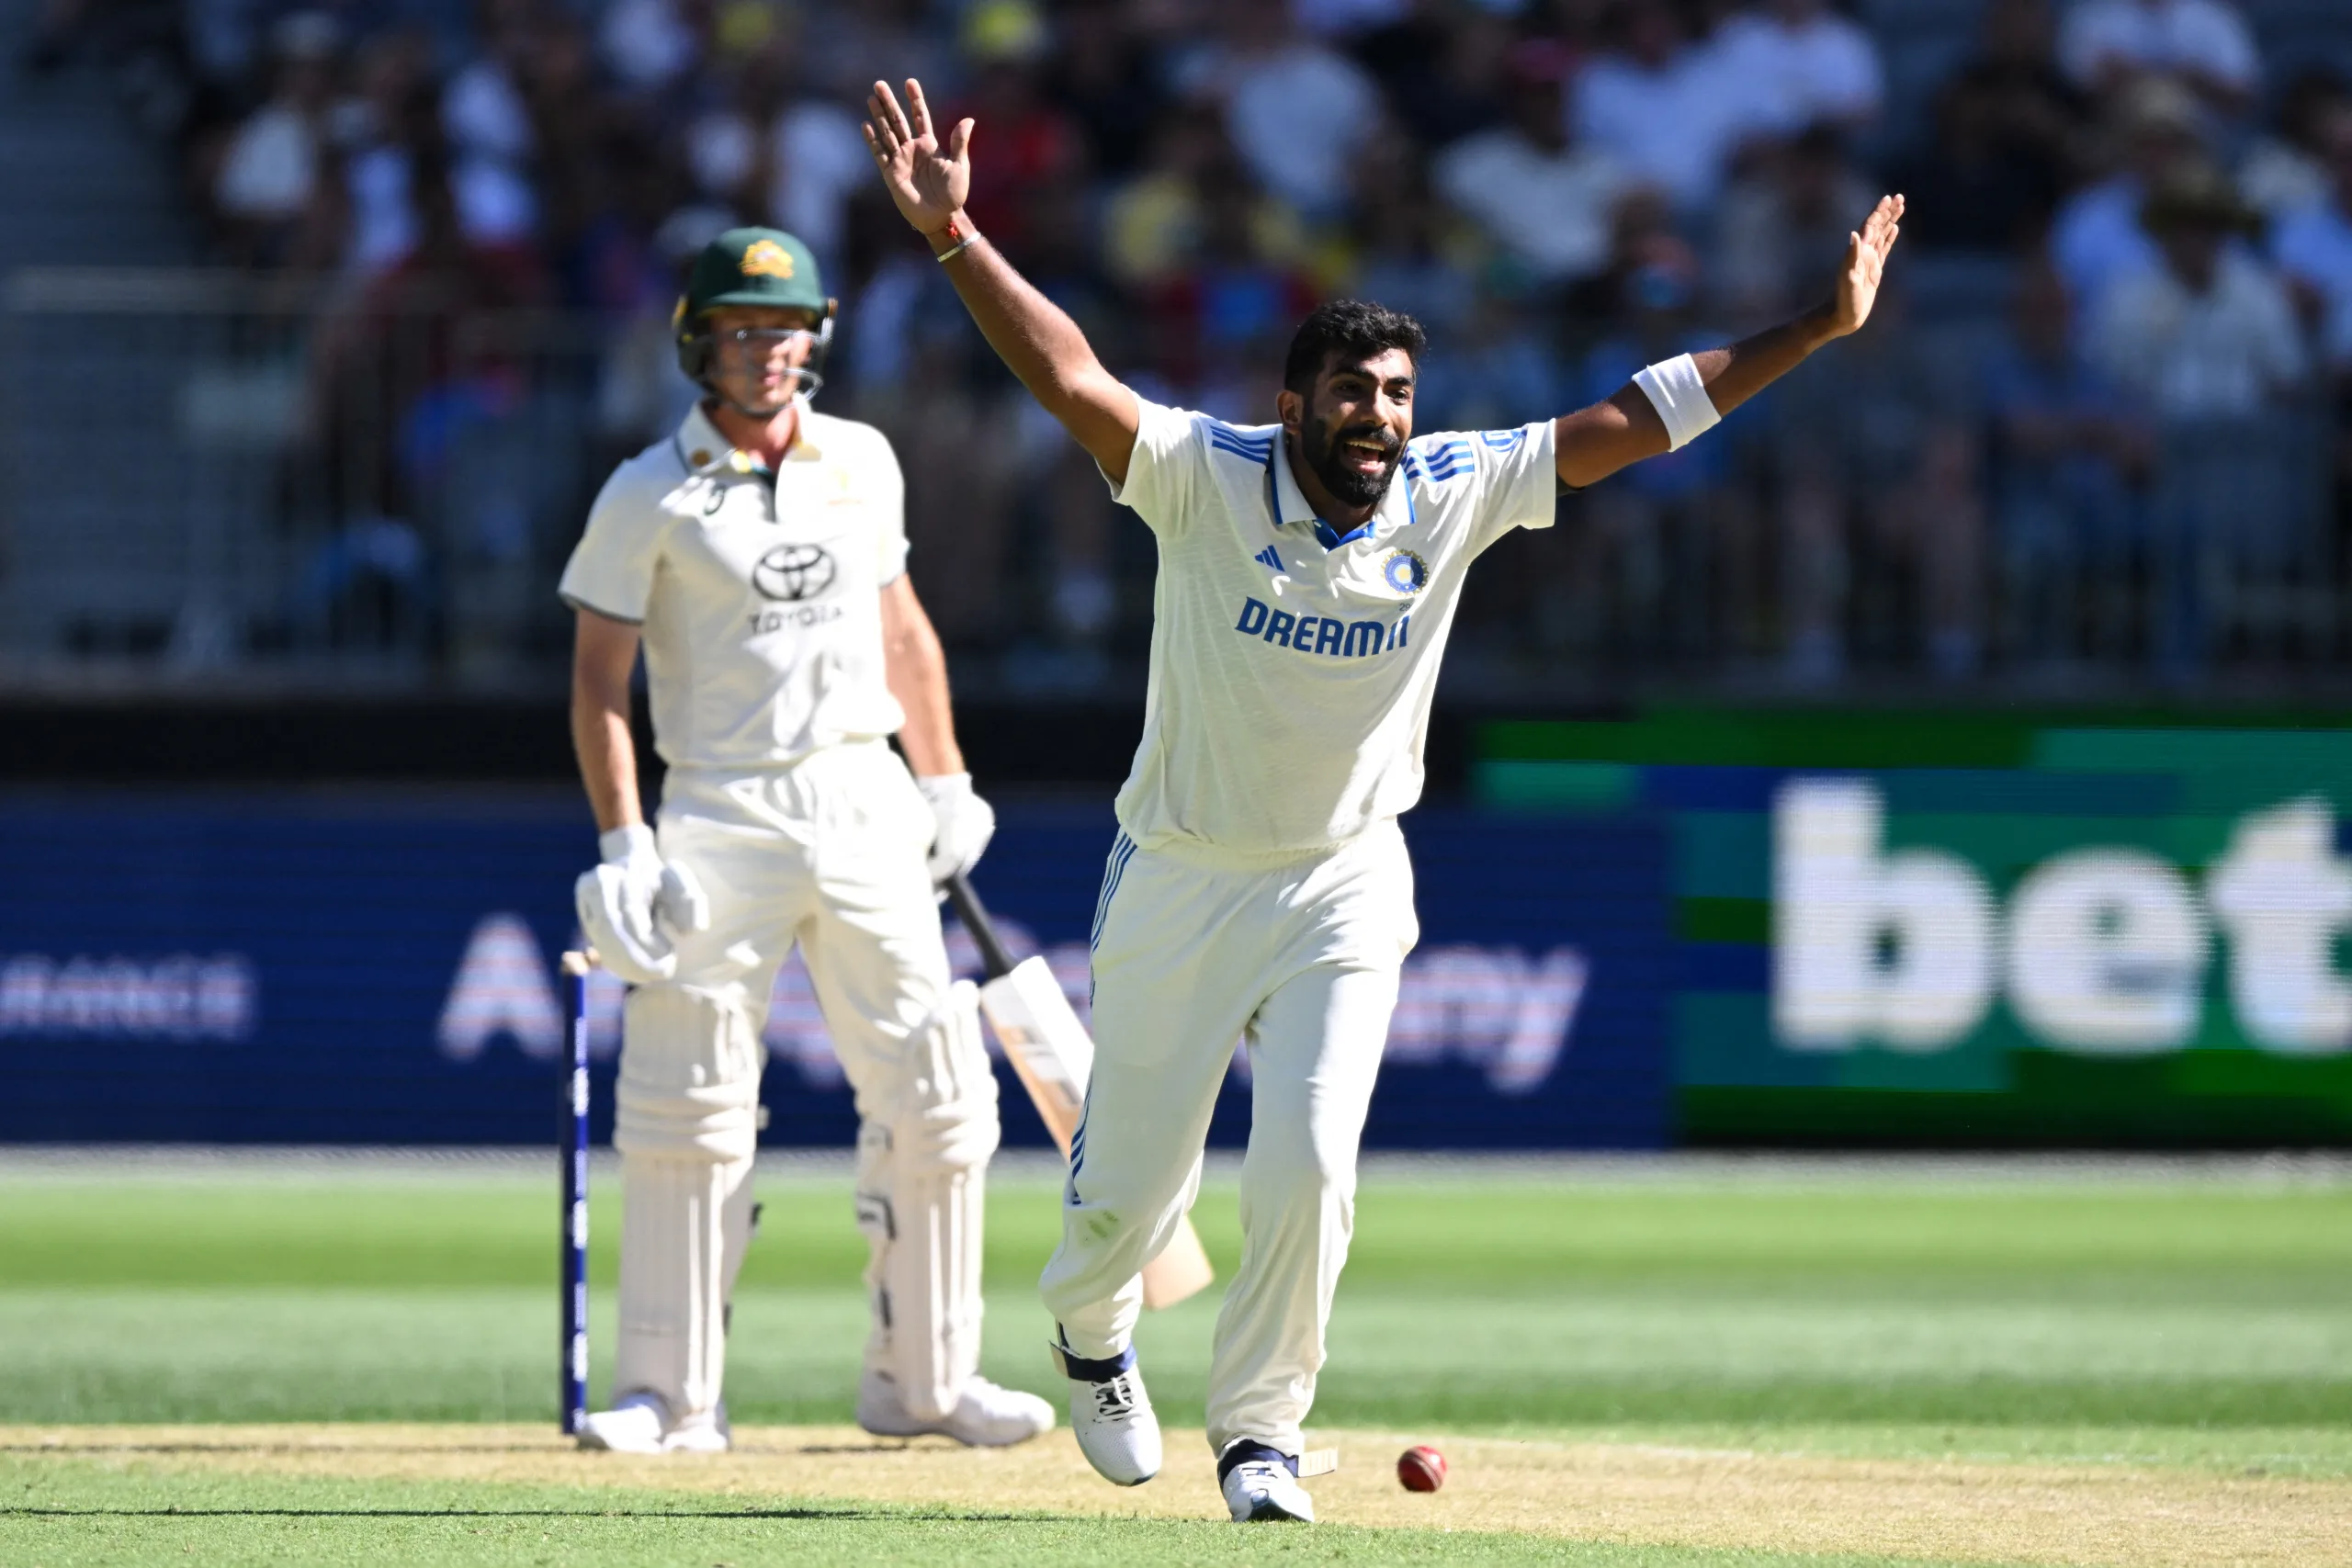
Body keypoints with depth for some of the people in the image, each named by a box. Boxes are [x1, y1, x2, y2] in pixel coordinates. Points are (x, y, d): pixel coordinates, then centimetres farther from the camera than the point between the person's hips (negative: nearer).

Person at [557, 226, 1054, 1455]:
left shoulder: (861, 463, 9)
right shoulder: (649, 496, -4)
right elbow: (598, 678, -4)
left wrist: (945, 782, 15)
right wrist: (622, 844, -13)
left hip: (864, 807, 4)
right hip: (723, 820, -4)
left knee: (936, 1089, 2)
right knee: (686, 1110, -6)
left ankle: (923, 1377, 13)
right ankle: (668, 1394, 0)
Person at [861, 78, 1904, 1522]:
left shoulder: (1453, 494, -10)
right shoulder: (1208, 480, -18)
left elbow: (1636, 420, -7)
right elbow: (1068, 376, -31)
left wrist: (1823, 327, -10)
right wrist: (952, 238, -45)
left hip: (1345, 887, 1)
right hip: (1179, 880, -1)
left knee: (1309, 1171, -12)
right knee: (1131, 1183, 8)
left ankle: (1261, 1430, 8)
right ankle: (1092, 1328, 43)